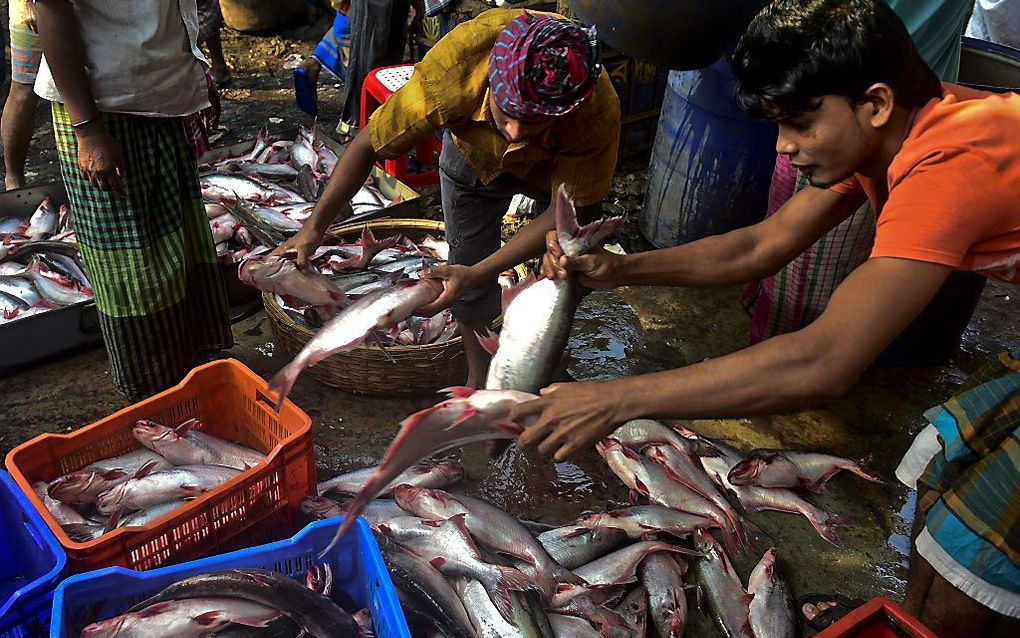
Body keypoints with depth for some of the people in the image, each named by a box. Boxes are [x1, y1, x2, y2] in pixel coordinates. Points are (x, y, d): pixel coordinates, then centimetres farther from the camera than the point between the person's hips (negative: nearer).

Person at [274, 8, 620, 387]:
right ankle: (478, 380, 24)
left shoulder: (598, 111, -44)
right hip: (475, 150, 0)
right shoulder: (454, 69, -43)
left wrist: (479, 273, -40)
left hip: (558, 164, 0)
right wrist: (315, 227, -34)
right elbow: (370, 144, -29)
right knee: (467, 260, 1)